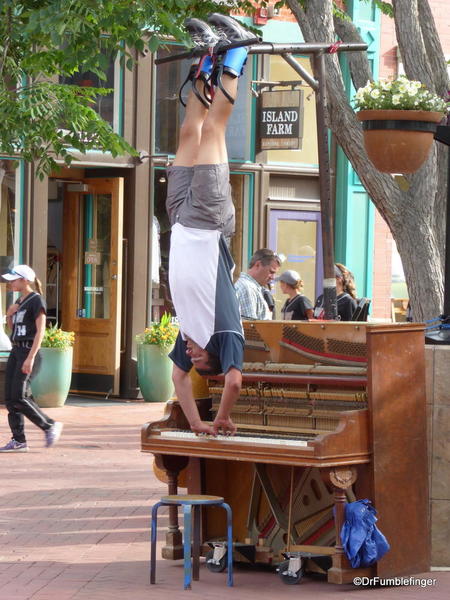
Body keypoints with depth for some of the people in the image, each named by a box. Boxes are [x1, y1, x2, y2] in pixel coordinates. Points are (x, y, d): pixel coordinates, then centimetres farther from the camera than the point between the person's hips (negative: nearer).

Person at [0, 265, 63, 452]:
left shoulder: (36, 300, -10)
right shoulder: (20, 301, 16)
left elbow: (40, 331, -16)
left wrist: (31, 357, -23)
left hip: (29, 351, -9)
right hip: (16, 350, 9)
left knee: (18, 397, -14)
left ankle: (50, 426, 0)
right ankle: (19, 441, 5)